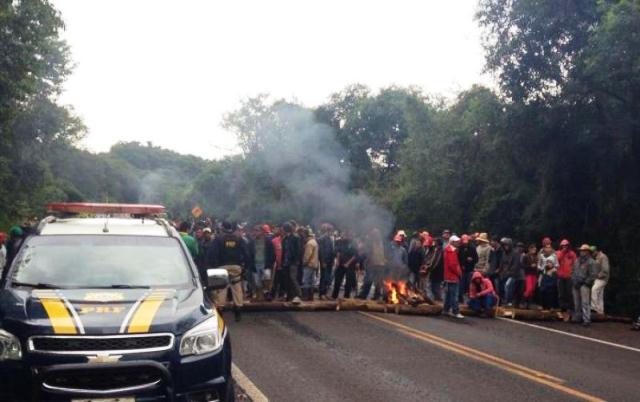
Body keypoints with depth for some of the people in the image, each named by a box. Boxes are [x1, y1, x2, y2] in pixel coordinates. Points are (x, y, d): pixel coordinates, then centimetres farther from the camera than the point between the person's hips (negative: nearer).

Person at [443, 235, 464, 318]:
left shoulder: (449, 250, 15)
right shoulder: (451, 251, -17)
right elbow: (452, 264, -23)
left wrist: (458, 271, 13)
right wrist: (459, 272, -13)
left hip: (449, 276, 11)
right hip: (453, 276, -11)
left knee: (448, 293, 15)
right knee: (454, 294, -10)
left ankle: (446, 309, 22)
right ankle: (455, 312, -10)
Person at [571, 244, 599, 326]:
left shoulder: (591, 262, -6)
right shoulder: (577, 261, 17)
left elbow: (593, 275, -11)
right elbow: (573, 271, 22)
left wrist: (586, 282, -15)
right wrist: (573, 280, 8)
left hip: (585, 285, -7)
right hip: (576, 285, 7)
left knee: (585, 303, -11)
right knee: (576, 303, 13)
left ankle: (586, 320, -12)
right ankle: (577, 317, 24)